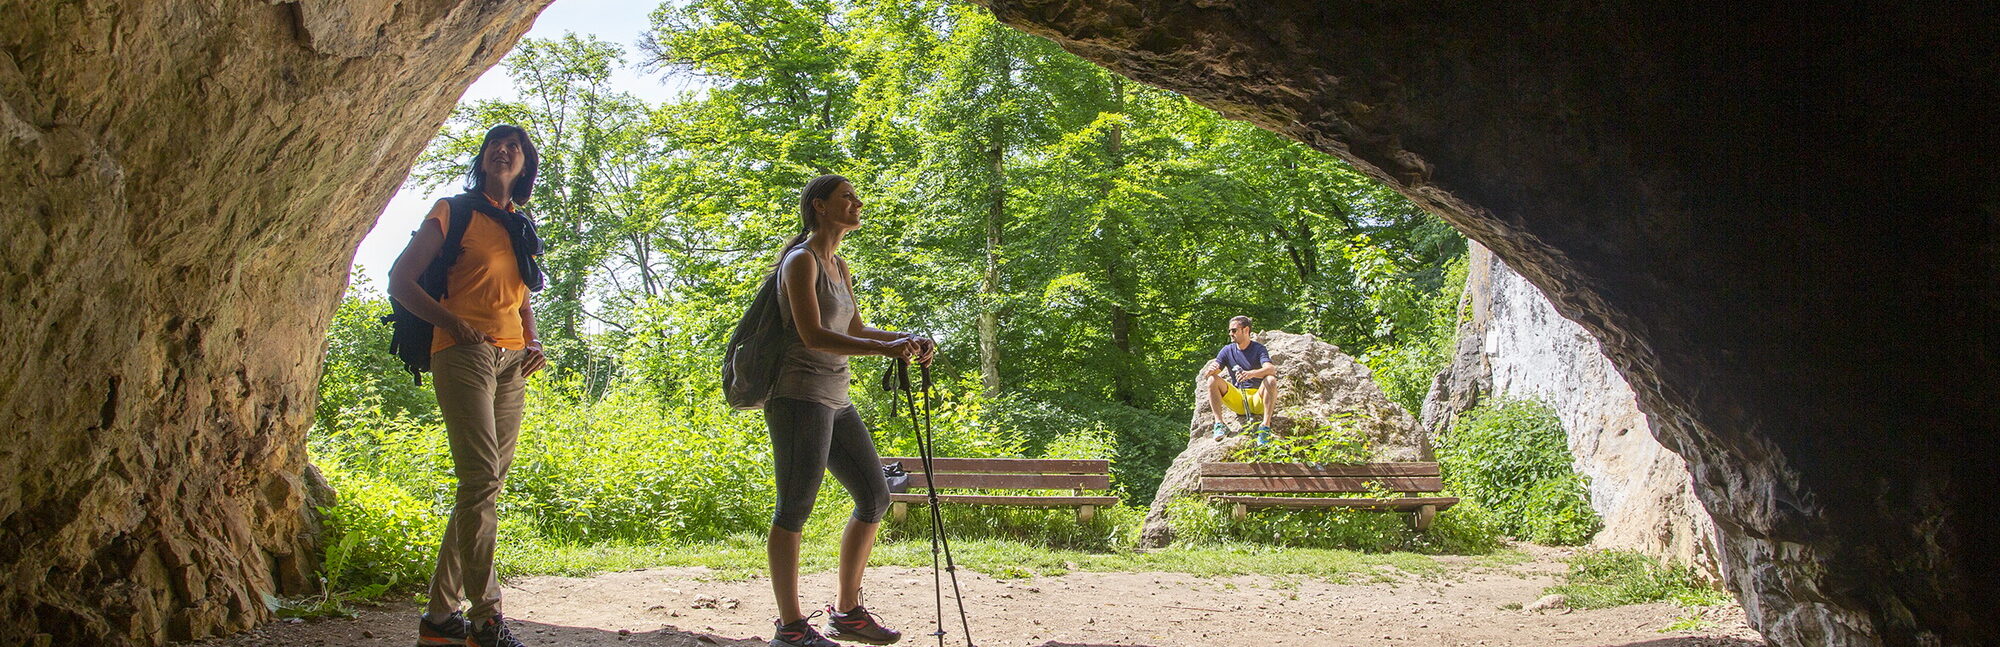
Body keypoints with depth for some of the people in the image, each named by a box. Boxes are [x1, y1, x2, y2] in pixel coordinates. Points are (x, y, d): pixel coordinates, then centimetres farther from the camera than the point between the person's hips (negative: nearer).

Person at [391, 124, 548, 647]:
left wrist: (533, 344, 11)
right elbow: (400, 280, 0)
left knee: (485, 485, 3)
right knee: (481, 479, -18)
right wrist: (454, 324, -13)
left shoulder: (521, 229, 23)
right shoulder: (454, 211, 6)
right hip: (464, 354, -6)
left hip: (510, 365, 7)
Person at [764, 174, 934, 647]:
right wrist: (885, 350, -25)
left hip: (834, 400, 10)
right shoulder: (801, 261, -8)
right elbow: (812, 335, -19)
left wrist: (908, 339, 13)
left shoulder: (840, 267, 18)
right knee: (795, 509, -6)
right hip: (799, 397, -9)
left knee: (874, 497, 9)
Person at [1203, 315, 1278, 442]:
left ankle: (1266, 425, -32)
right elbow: (1207, 375, 1)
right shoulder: (1227, 350, 7)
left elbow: (1271, 369, -23)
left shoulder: (1258, 349, -2)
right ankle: (1219, 424, -24)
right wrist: (1210, 370, -25)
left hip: (1257, 399, -3)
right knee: (1213, 380, -18)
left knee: (1271, 380, -31)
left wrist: (1251, 374, -44)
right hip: (1237, 400, 3)